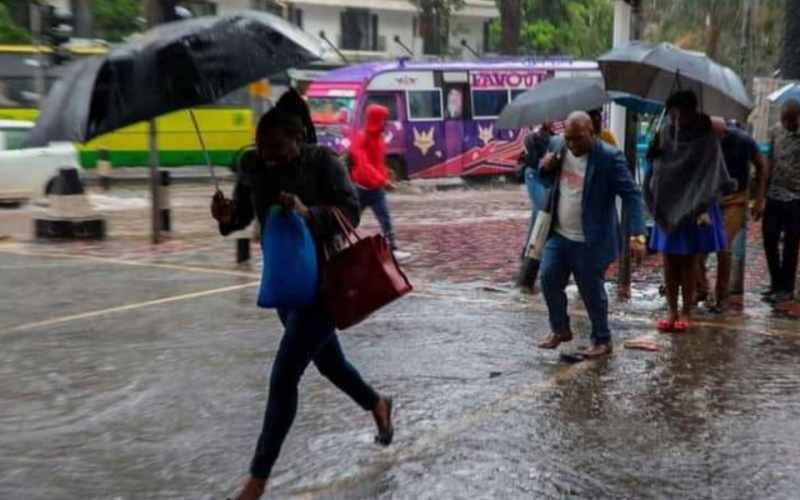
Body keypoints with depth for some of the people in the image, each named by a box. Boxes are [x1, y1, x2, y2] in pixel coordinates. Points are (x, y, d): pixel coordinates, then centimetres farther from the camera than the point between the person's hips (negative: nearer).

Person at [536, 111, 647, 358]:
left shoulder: (609, 157, -17)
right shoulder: (557, 146, 1)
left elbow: (631, 195, -18)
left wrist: (637, 235, -28)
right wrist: (545, 168, -9)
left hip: (590, 241, -5)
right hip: (558, 235, 6)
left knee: (592, 292, 3)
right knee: (549, 280, 5)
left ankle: (602, 340, 22)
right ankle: (560, 330, 26)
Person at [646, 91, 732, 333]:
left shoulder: (706, 139, -8)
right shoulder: (665, 136, 5)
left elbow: (711, 175, -15)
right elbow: (655, 170, 12)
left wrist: (704, 208, -25)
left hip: (693, 209, -4)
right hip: (667, 208, 4)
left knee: (689, 262, 3)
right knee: (669, 261, 6)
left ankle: (686, 312, 12)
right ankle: (671, 311, 14)